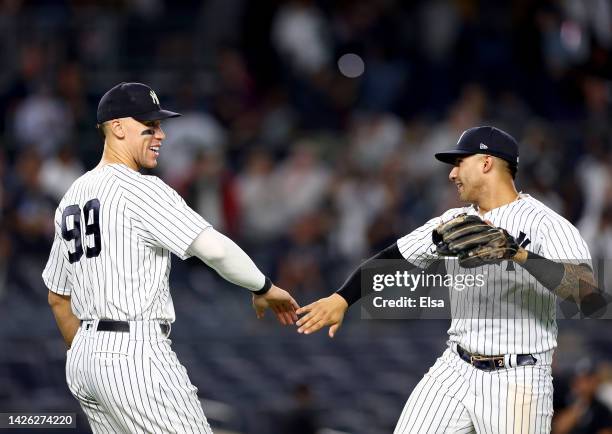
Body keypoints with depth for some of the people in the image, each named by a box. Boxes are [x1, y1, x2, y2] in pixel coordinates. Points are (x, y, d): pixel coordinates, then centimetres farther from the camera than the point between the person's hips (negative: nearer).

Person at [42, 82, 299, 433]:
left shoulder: (73, 197, 16)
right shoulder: (140, 190, -11)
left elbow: (59, 298, 22)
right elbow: (214, 248, -22)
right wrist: (264, 288, -7)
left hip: (85, 356, 9)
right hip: (136, 355, -9)